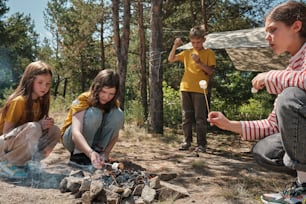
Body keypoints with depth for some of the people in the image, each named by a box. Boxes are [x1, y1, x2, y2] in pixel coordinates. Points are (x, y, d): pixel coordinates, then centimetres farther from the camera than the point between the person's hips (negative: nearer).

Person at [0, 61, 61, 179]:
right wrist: (39, 125, -24)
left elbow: (40, 125, 9)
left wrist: (46, 124, -14)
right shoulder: (19, 101, -19)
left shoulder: (40, 101, 3)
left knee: (55, 131, -8)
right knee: (33, 128, -33)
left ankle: (21, 162, -3)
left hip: (20, 144, 8)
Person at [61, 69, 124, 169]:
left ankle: (98, 151, -13)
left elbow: (115, 134, -9)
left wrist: (105, 153, -24)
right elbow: (75, 134, -41)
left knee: (118, 114, -23)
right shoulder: (83, 100, -27)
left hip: (93, 139, 4)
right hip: (71, 139, -4)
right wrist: (91, 153, -57)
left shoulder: (113, 104, -12)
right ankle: (78, 154, -23)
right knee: (94, 113, -34)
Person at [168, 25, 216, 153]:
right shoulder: (187, 53, 15)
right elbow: (171, 59, 13)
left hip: (200, 89, -4)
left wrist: (199, 62, -15)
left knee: (200, 118, -3)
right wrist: (175, 46, 0)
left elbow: (210, 71, -2)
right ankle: (187, 141, 16)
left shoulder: (209, 53, 4)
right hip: (185, 88, 4)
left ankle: (201, 144, 2)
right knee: (186, 117, 8)